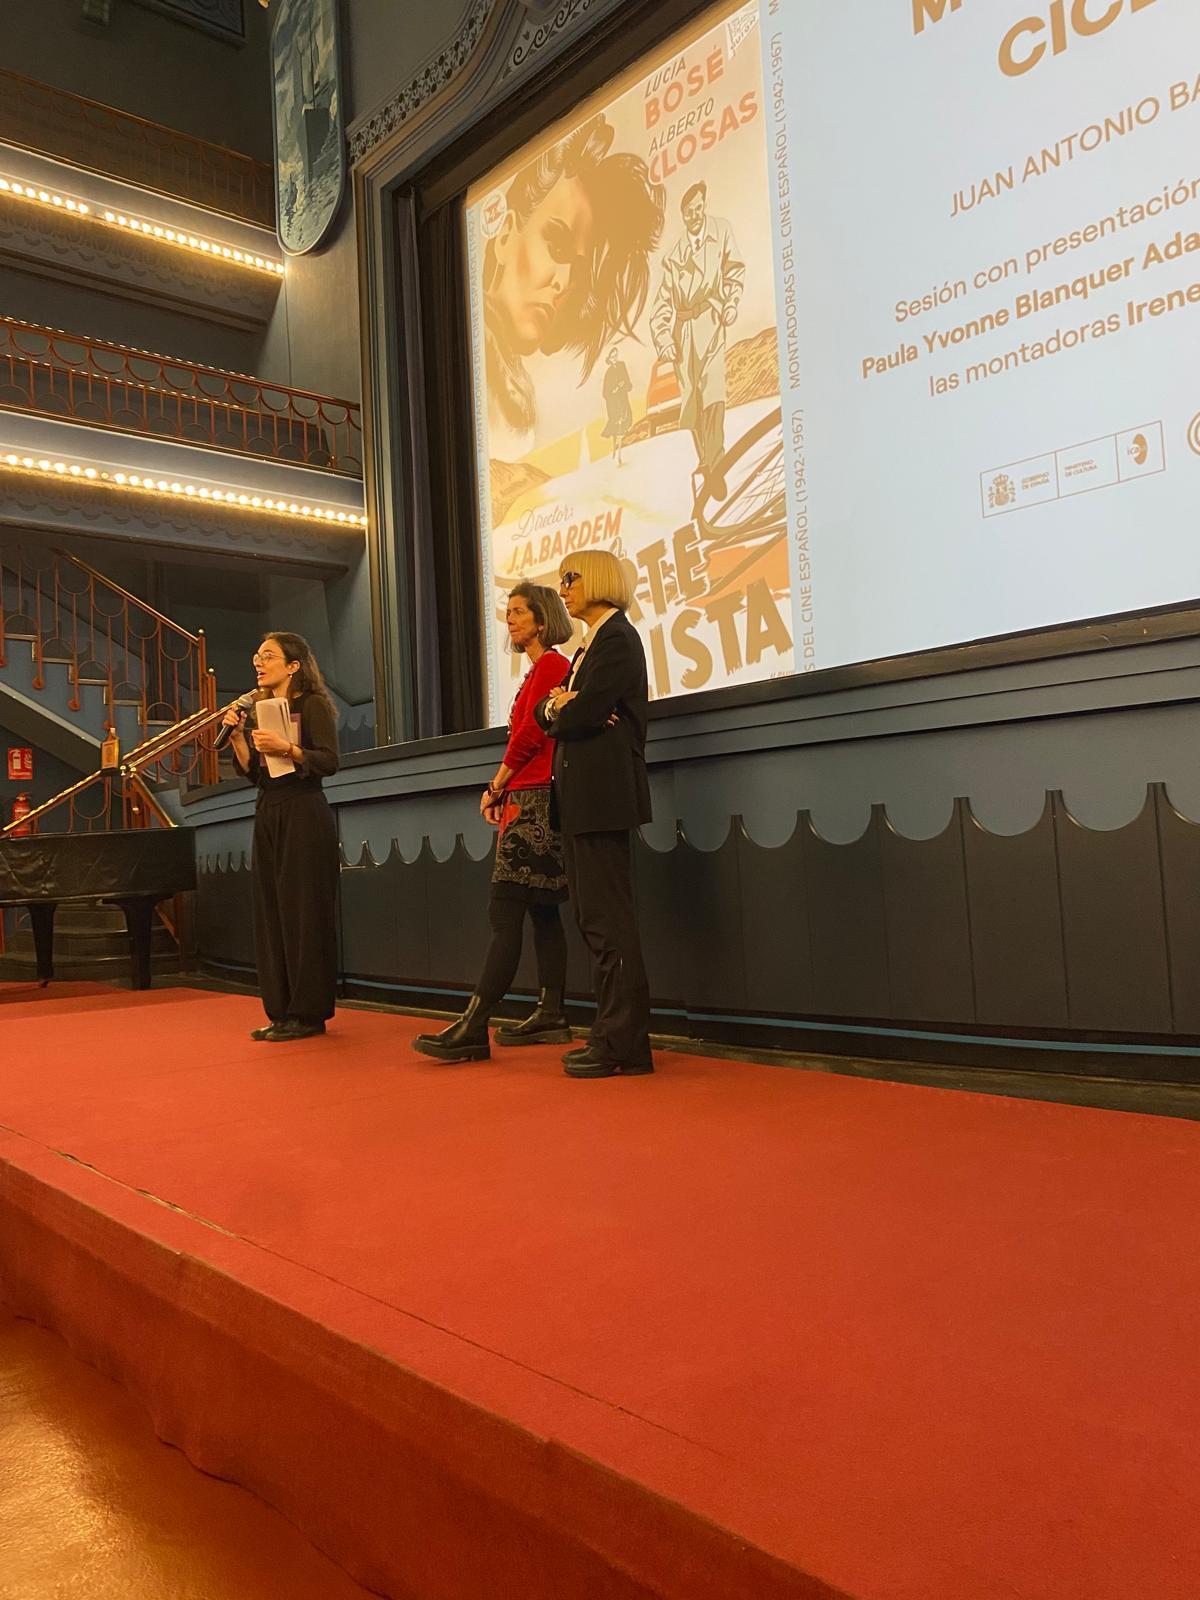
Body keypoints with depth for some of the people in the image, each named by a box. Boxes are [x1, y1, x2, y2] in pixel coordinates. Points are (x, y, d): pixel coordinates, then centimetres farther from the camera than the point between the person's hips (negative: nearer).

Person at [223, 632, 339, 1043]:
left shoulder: (312, 704, -4)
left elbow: (329, 761, -13)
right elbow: (253, 773, 11)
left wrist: (287, 748, -25)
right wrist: (236, 737, -2)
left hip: (303, 813, -7)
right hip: (267, 813, 8)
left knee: (303, 912, -6)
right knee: (270, 912, 6)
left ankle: (309, 1013, 0)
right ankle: (282, 1012, 12)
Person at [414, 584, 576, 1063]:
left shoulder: (550, 664, -7)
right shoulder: (538, 669, 21)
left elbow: (529, 735, -14)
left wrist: (496, 787, -3)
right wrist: (504, 791, 5)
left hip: (535, 799, -10)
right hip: (529, 799, 10)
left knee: (505, 912, -13)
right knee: (542, 911, 10)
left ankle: (472, 1028, -14)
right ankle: (551, 1015, 14)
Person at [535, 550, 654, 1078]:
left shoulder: (616, 637, -7)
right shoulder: (588, 646, 23)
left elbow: (583, 714, -17)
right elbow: (546, 715, 19)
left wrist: (563, 710, 4)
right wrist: (558, 708, -4)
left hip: (602, 792, -10)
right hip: (581, 796, 10)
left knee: (607, 918, -8)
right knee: (594, 916, 10)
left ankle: (623, 1045, -2)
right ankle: (615, 1035, 16)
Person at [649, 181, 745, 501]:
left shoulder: (721, 231, 7)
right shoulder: (673, 258, 12)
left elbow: (735, 269, 13)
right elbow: (662, 304, 9)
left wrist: (732, 302, -2)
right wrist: (662, 338, -5)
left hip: (711, 319, -3)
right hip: (684, 328, 3)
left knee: (713, 391, -20)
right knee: (690, 399, 2)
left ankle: (715, 465, -20)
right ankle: (704, 463, 16)